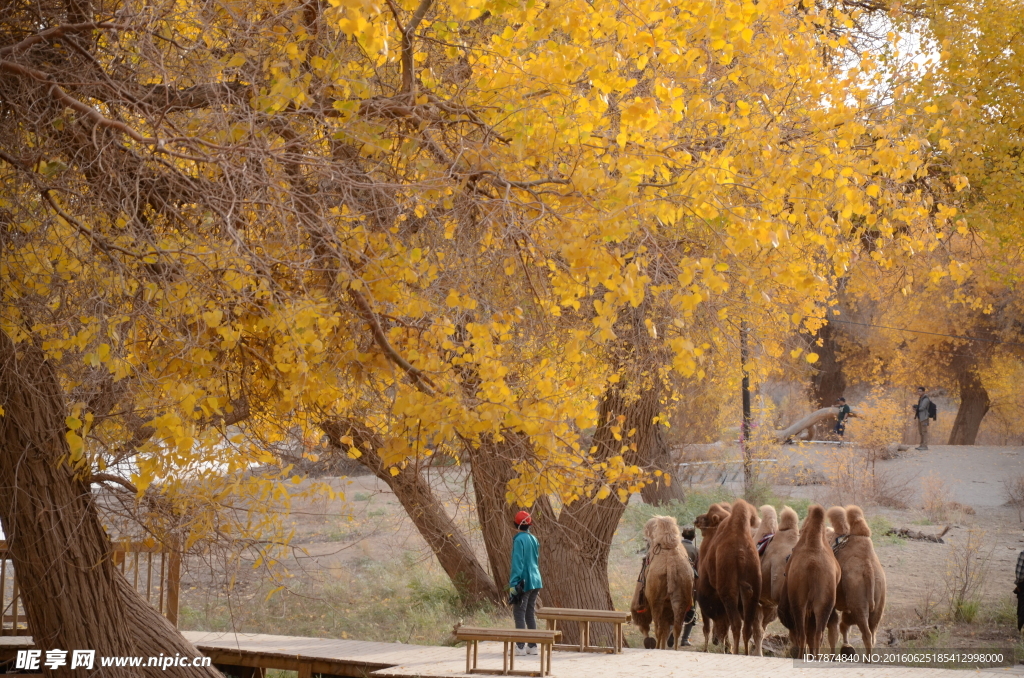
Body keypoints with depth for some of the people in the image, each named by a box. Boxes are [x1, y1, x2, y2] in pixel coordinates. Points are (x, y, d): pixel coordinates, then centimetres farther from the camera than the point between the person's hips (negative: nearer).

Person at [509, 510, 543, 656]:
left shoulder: (519, 540, -12)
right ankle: (533, 646, 15)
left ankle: (520, 647, -9)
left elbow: (517, 563, -16)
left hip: (523, 582, -7)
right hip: (535, 581, 7)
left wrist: (513, 583, -16)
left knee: (519, 613, -5)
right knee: (530, 613, 14)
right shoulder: (534, 539, 10)